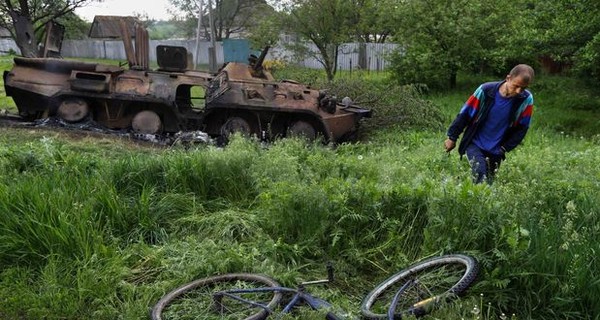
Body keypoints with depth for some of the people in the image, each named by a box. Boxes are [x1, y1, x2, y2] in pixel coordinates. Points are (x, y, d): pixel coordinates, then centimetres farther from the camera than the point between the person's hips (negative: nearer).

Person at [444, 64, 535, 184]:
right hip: (475, 144, -2)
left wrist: (505, 148, -2)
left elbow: (522, 128, 0)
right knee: (480, 173, -27)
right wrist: (452, 137, -1)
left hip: (496, 151, 3)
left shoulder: (526, 99, -13)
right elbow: (465, 113, -7)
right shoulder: (486, 90, -17)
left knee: (488, 182, 11)